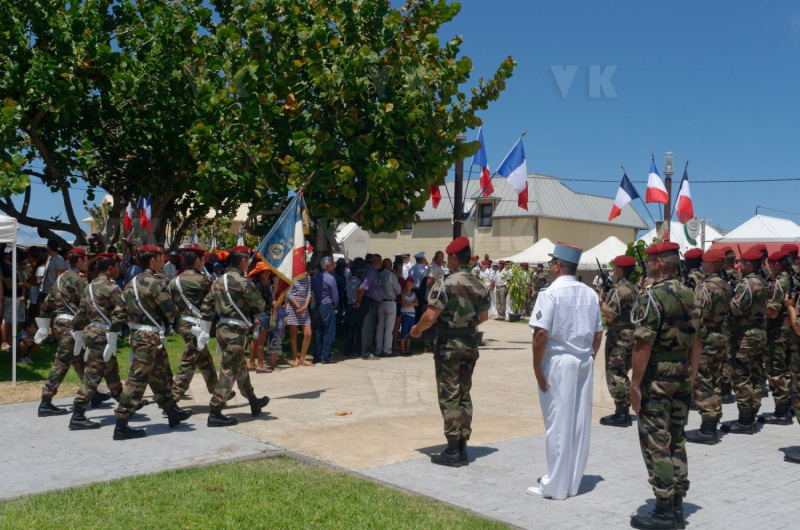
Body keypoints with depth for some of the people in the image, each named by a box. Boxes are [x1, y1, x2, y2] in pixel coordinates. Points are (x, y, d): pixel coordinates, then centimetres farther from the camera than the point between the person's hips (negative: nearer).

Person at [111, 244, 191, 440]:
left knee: (161, 376, 20)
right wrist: (169, 319, 10)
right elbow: (172, 312, -14)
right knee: (137, 380, -6)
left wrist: (112, 337, 13)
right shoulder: (157, 283, -15)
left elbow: (118, 313, 9)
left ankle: (173, 413, 33)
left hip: (137, 335, 9)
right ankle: (121, 425, -3)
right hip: (149, 338, -9)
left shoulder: (132, 283, 10)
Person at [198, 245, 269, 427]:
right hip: (235, 332, -9)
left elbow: (206, 307, 12)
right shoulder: (242, 282, -14)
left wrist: (204, 332, 15)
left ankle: (254, 403, 37)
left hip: (222, 329, 9)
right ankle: (215, 413, -4)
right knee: (229, 372, -5)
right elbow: (259, 306, -12)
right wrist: (248, 310, 10)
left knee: (241, 367, 21)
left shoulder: (219, 281, 11)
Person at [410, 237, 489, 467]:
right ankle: (463, 449, 16)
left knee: (449, 396, 0)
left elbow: (430, 316, -19)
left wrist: (417, 329, -1)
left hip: (448, 343, -6)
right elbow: (484, 316, 15)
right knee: (464, 394, 13)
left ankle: (453, 451, 2)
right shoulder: (479, 285, 5)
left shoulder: (447, 284, -16)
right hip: (470, 342, 6)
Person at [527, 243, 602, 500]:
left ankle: (556, 485, 9)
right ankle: (573, 482, 21)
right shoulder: (590, 293, 7)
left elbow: (541, 333, -19)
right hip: (583, 362, 6)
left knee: (558, 424, 1)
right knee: (580, 424, 11)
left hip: (558, 362, -6)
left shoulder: (551, 293, -12)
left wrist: (537, 366, -11)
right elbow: (598, 333, 11)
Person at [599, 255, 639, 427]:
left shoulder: (618, 289, -18)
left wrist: (601, 301, -8)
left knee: (615, 375, -3)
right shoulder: (635, 289, 11)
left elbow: (609, 315, -22)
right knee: (622, 374, 17)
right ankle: (625, 411, 22)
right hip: (632, 335, 9)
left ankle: (620, 415, -3)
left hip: (618, 337, -9)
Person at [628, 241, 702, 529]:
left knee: (656, 444, -1)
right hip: (682, 377, 8)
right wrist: (691, 376, 19)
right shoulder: (689, 295, 9)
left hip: (656, 378, -8)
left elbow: (643, 344, -20)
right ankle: (677, 506, 21)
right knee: (676, 441, 15)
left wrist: (635, 383, -15)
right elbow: (697, 342, 13)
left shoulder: (652, 295, -16)